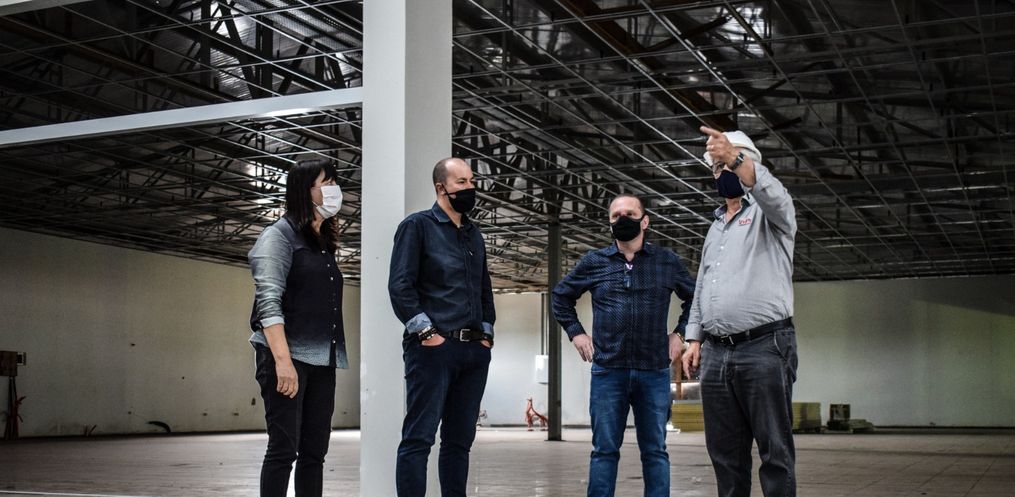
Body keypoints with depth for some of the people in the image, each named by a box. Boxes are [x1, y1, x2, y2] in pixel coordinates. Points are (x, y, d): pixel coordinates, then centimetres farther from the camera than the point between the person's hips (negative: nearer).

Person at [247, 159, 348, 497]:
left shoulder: (324, 244, 18)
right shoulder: (280, 235, -3)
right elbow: (268, 301, -14)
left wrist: (333, 360, 9)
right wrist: (283, 359, -23)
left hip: (321, 360, 7)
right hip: (288, 356, -7)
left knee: (314, 452, 5)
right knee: (284, 449, -7)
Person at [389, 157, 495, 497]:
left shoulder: (474, 235, 20)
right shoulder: (418, 226, -1)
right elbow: (399, 285, -10)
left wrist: (486, 332, 12)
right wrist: (425, 331, -14)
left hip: (474, 352, 7)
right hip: (433, 348, -7)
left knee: (460, 440, 10)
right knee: (419, 437, -8)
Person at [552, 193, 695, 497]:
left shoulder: (668, 262, 6)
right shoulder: (594, 262, 6)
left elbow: (695, 298, 18)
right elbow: (561, 296, 19)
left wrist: (680, 333, 6)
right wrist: (576, 333, 9)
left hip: (654, 372, 0)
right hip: (607, 371, 0)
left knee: (655, 451, 5)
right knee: (604, 450, 3)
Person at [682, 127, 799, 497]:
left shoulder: (768, 212, 5)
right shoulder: (715, 227, 25)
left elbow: (773, 192, -21)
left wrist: (735, 158, -36)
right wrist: (693, 338, 14)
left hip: (765, 346, -7)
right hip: (715, 353, 7)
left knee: (775, 451, -6)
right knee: (725, 452, 7)